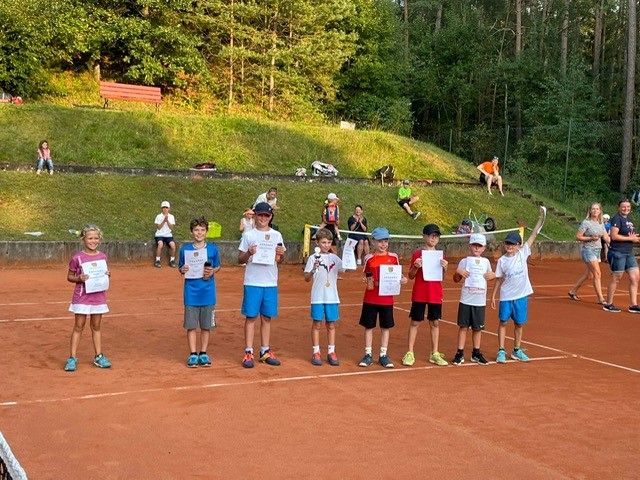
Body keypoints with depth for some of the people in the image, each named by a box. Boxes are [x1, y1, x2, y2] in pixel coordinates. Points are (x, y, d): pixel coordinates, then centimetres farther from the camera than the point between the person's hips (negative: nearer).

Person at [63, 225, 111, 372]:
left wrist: (107, 275, -5)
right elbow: (69, 277, -1)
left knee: (96, 326, 13)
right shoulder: (77, 257, -8)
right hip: (82, 297, -4)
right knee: (78, 327, 0)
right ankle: (72, 358, 6)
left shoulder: (103, 256, 4)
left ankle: (98, 357, 20)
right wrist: (79, 278, -19)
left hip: (98, 297, 4)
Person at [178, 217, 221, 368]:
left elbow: (217, 266, 12)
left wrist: (212, 271, -8)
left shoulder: (212, 249, 2)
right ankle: (193, 354, 12)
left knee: (206, 325, 7)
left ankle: (203, 354, 19)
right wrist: (182, 270, -11)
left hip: (208, 293, 0)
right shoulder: (185, 249, 2)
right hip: (191, 293, 0)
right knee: (191, 325, 2)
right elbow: (180, 268, 11)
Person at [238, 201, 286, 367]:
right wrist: (249, 253, -16)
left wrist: (281, 254, -9)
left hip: (271, 283, 3)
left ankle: (265, 351, 17)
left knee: (267, 317, 9)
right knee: (251, 317, -1)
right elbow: (240, 260, 3)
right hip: (252, 283, -3)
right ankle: (248, 352, 4)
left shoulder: (276, 235, 10)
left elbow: (280, 260, 13)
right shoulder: (248, 235, 3)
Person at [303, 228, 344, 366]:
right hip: (317, 297, -3)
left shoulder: (335, 258, 7)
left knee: (331, 325, 8)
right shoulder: (313, 258, -2)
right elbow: (306, 278, -5)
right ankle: (316, 353, 11)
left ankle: (331, 352, 16)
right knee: (317, 324, 3)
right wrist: (313, 270, -24)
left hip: (332, 297, 3)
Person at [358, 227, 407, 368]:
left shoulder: (393, 257, 1)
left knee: (385, 327, 8)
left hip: (387, 298, 1)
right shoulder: (369, 258, -1)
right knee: (369, 326, 6)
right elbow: (367, 277, 6)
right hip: (370, 298, -1)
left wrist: (402, 279, -11)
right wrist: (368, 282, -15)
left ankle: (383, 355, 19)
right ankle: (368, 355, 16)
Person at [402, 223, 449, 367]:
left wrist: (444, 268, -11)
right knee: (415, 322, 2)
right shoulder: (417, 254, -2)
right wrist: (416, 267, -19)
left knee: (435, 323, 8)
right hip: (419, 294, -3)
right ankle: (410, 353, 8)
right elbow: (411, 276, 0)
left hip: (436, 295, 3)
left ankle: (435, 354, 17)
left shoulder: (440, 255, 8)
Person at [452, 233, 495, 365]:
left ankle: (476, 353, 20)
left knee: (478, 328, 9)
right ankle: (460, 353, 7)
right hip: (466, 300, -2)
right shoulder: (465, 261, 1)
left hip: (480, 301, 3)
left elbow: (489, 274, 25)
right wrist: (458, 272, -16)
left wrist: (493, 275, 3)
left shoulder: (486, 261, 9)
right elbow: (456, 279, 5)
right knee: (463, 326, 1)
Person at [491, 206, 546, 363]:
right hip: (506, 296, -1)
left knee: (519, 324, 10)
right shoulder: (502, 261, -2)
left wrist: (541, 219, -9)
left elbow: (533, 236, -4)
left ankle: (517, 350, 23)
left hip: (522, 295, 1)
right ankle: (501, 351, 8)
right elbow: (499, 280, 4)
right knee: (503, 322, 1)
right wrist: (493, 296, 3)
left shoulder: (522, 254, -2)